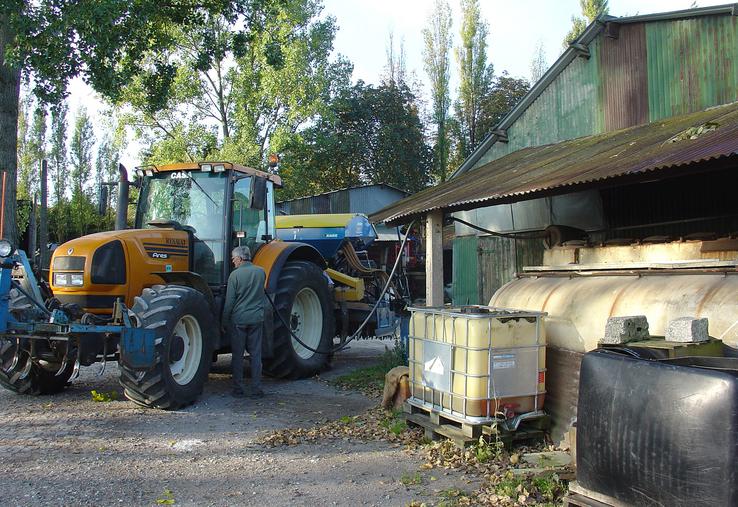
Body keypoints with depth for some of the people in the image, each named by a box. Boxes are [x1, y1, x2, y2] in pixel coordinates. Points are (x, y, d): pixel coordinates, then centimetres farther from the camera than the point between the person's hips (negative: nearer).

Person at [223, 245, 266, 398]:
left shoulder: (235, 275, -9)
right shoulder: (261, 272, 2)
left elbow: (229, 301, -7)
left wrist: (225, 321, 1)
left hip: (238, 319, -3)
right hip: (257, 318, 3)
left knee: (237, 355, 7)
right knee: (255, 354, 7)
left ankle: (238, 389, 11)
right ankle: (256, 389, 8)